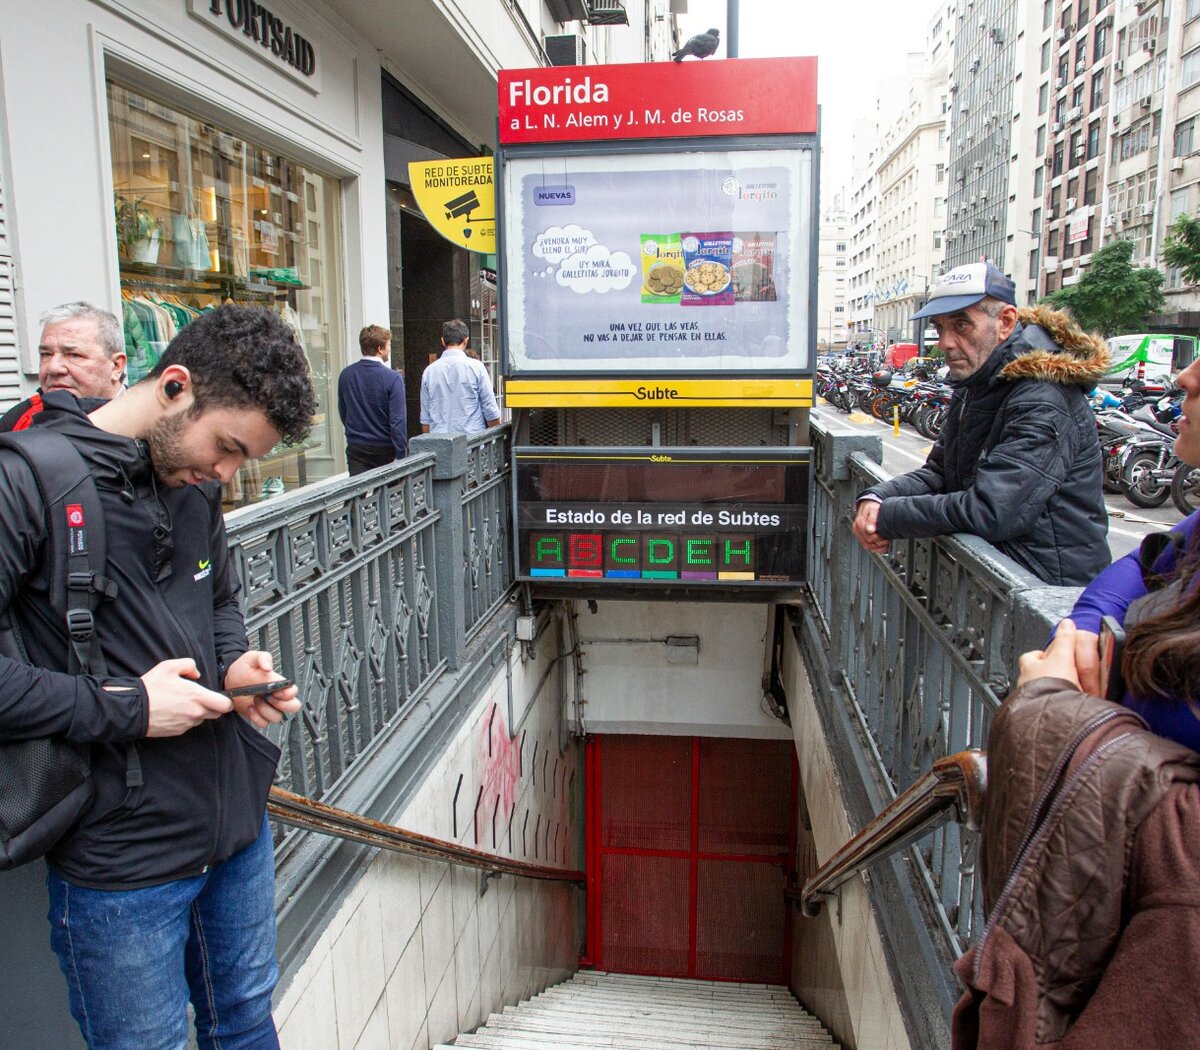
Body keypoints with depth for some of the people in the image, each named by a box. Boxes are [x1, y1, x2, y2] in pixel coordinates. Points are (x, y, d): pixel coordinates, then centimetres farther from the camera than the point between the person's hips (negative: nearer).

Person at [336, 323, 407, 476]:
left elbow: (342, 412, 13)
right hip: (385, 450, -3)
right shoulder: (392, 378, -14)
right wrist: (402, 457, -16)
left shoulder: (345, 375, 2)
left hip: (355, 448, 3)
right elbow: (398, 421, -18)